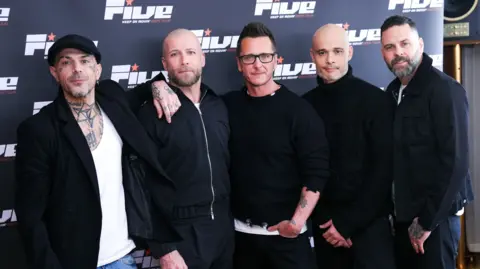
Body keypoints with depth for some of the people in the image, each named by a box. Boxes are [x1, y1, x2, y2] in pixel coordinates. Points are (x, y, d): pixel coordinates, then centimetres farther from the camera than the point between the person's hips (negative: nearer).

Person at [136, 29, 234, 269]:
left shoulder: (218, 106, 6)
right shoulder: (152, 113, -10)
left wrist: (231, 217, 8)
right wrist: (164, 248, -14)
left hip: (224, 225, 5)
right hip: (181, 232, -5)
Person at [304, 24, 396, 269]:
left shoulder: (375, 100, -5)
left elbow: (384, 168, -8)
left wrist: (349, 222, -10)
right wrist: (323, 221, -4)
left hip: (368, 223, -3)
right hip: (324, 225, 3)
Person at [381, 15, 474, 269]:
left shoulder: (444, 89, -12)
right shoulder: (393, 92, 9)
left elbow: (456, 162, -18)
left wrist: (428, 221, -16)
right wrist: (398, 213, 5)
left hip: (435, 218, -7)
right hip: (404, 217, 7)